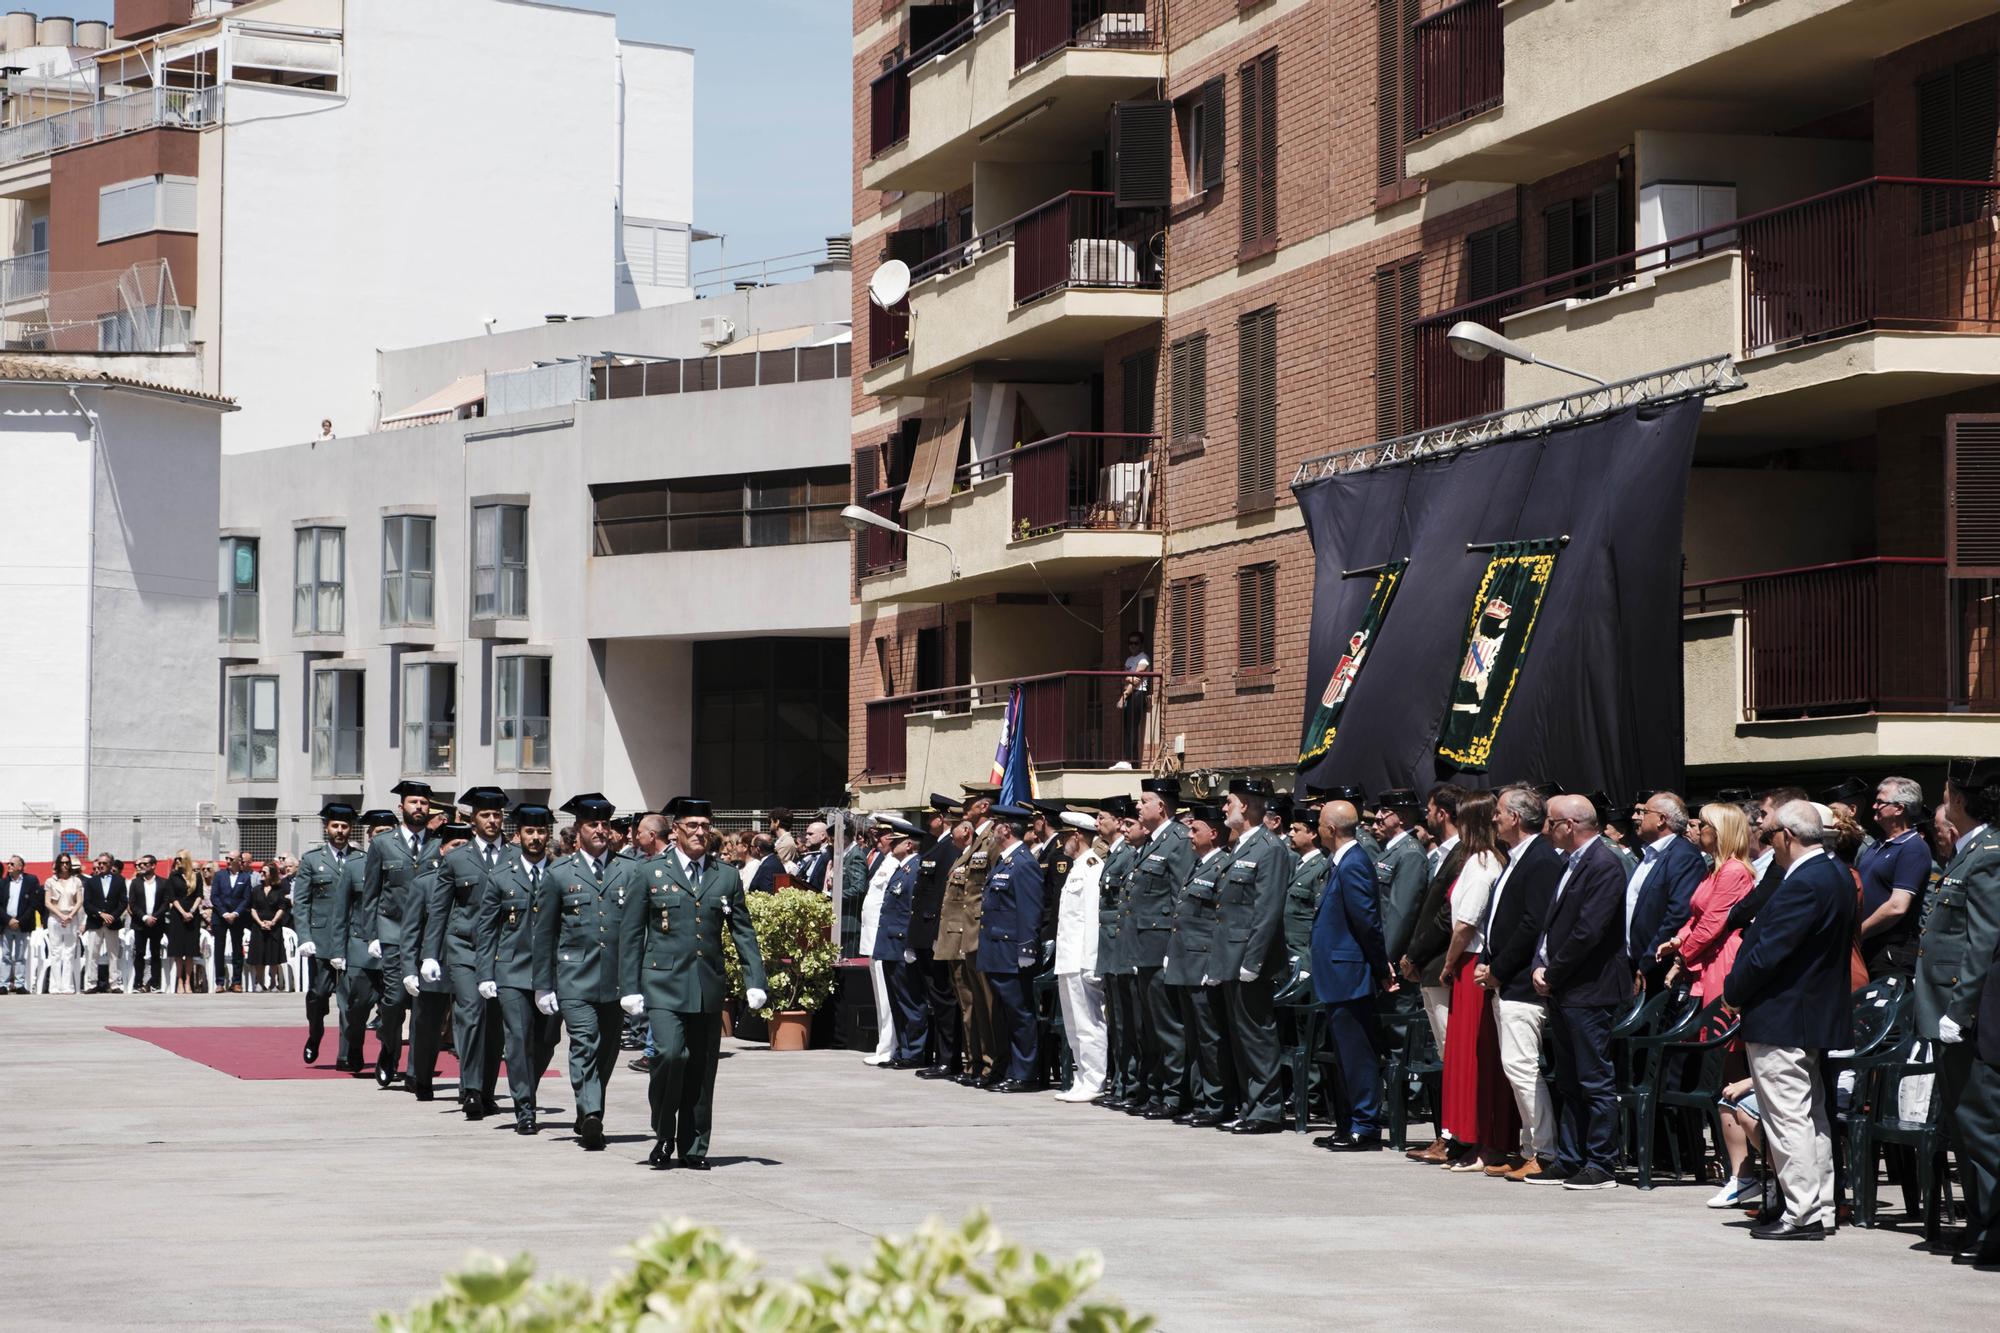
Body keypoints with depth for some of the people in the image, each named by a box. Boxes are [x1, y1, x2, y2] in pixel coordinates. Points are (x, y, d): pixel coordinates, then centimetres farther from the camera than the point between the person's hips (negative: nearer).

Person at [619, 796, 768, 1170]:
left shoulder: (726, 877, 12)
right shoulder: (652, 874, 5)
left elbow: (743, 933, 13)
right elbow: (630, 934, 5)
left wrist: (754, 982, 2)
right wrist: (629, 988, -1)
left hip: (709, 990, 3)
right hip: (664, 985, -3)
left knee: (701, 1069, 4)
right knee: (670, 1055, -19)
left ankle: (693, 1148, 14)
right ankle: (663, 1135, 0)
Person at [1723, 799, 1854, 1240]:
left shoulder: (1803, 884, -22)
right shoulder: (1838, 875, 9)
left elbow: (1766, 951, -23)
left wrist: (1733, 993, -7)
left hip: (1780, 1020, -10)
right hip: (1818, 1015, 10)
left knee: (1789, 1118, -6)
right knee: (1812, 1117, 15)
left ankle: (1802, 1214, -5)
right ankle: (1819, 1207, 20)